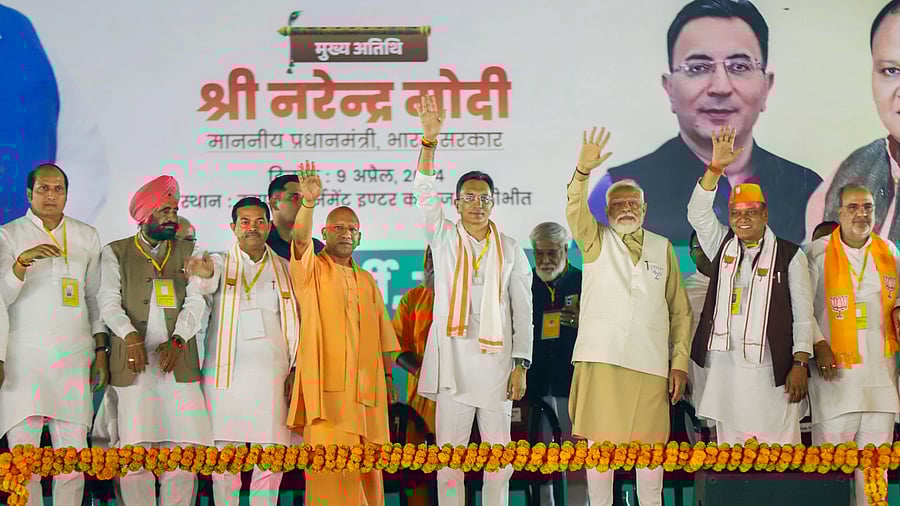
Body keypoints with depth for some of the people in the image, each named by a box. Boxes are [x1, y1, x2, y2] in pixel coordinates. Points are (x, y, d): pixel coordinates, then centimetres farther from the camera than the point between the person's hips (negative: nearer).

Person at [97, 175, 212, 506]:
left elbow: (196, 302, 6)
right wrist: (130, 335, -20)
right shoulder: (115, 252, 12)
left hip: (179, 361, 2)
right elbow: (109, 301, 0)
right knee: (135, 451, -6)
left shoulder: (188, 252, 17)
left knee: (184, 448, -5)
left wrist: (177, 339, -12)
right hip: (133, 364, -2)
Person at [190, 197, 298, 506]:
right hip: (225, 374, -1)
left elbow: (295, 323, 16)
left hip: (271, 374, 2)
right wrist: (205, 273, -42)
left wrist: (294, 369, 6)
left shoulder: (285, 269, 14)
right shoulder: (221, 263, 6)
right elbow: (206, 283, -18)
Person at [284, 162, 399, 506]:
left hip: (365, 388, 5)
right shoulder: (312, 270, 6)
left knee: (366, 467, 5)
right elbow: (300, 239, -16)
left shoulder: (367, 282, 19)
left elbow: (383, 337, 19)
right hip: (326, 387, -4)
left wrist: (388, 379, 11)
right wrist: (308, 203, -33)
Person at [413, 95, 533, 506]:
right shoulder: (443, 238, 8)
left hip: (496, 360, 1)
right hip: (452, 358, -1)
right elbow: (424, 192, -5)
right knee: (450, 454, 0)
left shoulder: (511, 250, 9)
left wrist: (521, 364, -1)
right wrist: (429, 140, -17)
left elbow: (523, 312, 7)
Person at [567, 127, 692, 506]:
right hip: (602, 358, -1)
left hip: (650, 362, 1)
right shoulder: (596, 241, 10)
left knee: (649, 445, 5)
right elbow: (575, 211, -12)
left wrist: (680, 362, 5)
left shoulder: (662, 248, 13)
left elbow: (680, 311, 12)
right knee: (600, 442, -1)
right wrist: (583, 171, -29)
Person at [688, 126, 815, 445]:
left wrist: (799, 364, -7)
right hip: (724, 364, 3)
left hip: (770, 369, -3)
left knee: (777, 449, -6)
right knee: (730, 446, 5)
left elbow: (803, 314, 1)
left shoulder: (789, 256, 3)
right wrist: (715, 168, -10)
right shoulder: (722, 247, 14)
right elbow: (698, 214, 1)